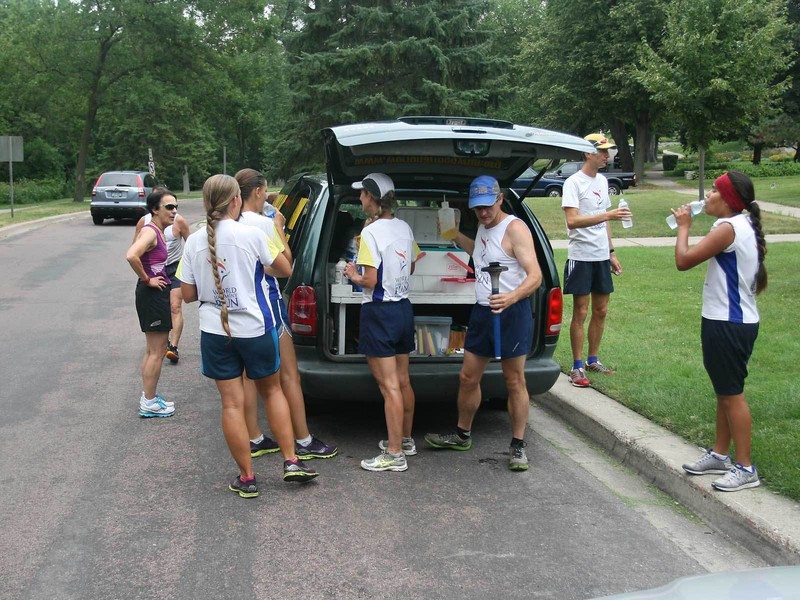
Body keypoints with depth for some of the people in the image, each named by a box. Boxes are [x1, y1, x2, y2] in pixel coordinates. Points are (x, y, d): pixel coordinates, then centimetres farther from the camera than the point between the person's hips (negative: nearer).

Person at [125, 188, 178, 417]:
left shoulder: (157, 231, 10)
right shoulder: (150, 232, -18)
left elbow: (133, 253, 24)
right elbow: (132, 256, -35)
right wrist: (147, 279, -22)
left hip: (157, 294, 10)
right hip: (152, 294, -10)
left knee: (153, 350, 18)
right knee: (157, 352, -1)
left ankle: (148, 397, 28)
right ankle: (149, 403, 8)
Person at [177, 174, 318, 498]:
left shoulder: (194, 241, -3)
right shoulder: (251, 234, -11)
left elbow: (188, 294, 2)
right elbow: (285, 269, 1)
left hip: (215, 332, 2)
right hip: (255, 328, -1)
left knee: (232, 404, 7)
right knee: (272, 390, 19)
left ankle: (247, 478, 13)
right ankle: (291, 461, 18)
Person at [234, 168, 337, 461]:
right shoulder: (264, 223, -15)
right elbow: (286, 261, -9)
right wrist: (279, 227, 3)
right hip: (266, 298, -7)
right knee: (289, 374, 2)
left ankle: (254, 440, 20)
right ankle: (304, 442, 7)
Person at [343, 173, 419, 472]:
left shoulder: (371, 232, -17)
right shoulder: (405, 228, 6)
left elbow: (370, 281, -19)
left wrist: (353, 275, -1)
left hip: (379, 313, -8)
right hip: (403, 308, 8)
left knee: (389, 386, -5)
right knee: (403, 381, 18)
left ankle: (395, 455, 0)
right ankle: (405, 440, 31)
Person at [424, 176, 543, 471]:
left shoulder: (514, 229, -15)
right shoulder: (484, 227, 12)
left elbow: (535, 275, -24)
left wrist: (512, 297, -42)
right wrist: (454, 234, 26)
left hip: (511, 313, -8)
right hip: (482, 311, 8)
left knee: (514, 382, 1)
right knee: (468, 377, 14)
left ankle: (518, 446, 12)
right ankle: (462, 435, 31)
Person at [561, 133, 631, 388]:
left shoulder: (602, 180, 12)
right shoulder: (574, 182, -12)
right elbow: (572, 221, -23)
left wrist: (611, 253, 18)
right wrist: (608, 215, -29)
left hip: (601, 256, 7)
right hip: (581, 256, -7)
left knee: (600, 311, 12)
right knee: (580, 312, -2)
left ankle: (593, 360, 26)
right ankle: (577, 367, 6)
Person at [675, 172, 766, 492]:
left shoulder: (728, 228, -20)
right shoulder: (745, 226, 12)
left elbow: (683, 260, -20)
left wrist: (683, 226, -6)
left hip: (728, 325, -10)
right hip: (738, 320, 10)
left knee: (731, 393, -3)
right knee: (725, 391, 17)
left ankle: (746, 469, 4)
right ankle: (720, 455, 29)